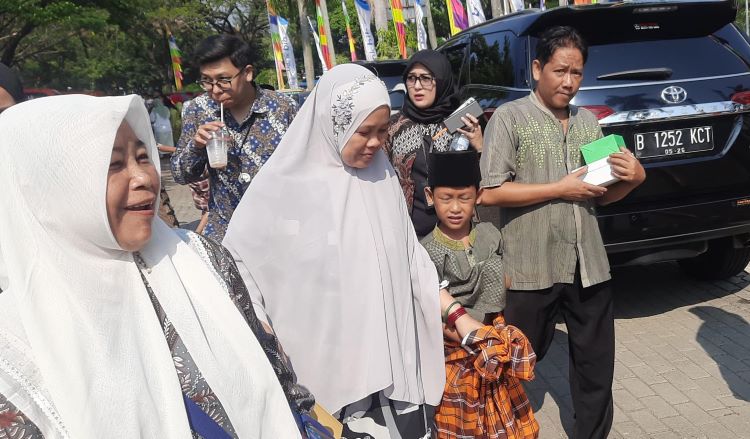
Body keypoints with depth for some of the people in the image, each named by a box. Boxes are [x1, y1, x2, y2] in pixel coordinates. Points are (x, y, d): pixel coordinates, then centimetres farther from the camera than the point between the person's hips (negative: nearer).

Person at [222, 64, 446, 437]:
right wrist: (265, 336, -6)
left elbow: (410, 255, 7)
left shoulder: (382, 175, 1)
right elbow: (236, 256, -3)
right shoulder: (284, 185, -11)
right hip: (322, 358, -3)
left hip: (389, 352, 4)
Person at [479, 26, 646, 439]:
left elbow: (602, 195, 16)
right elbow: (489, 192, -13)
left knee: (596, 367, 15)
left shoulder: (588, 121, 11)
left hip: (589, 266, 5)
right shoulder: (510, 117, -5)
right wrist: (560, 189, -14)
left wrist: (631, 179, -6)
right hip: (532, 269, -5)